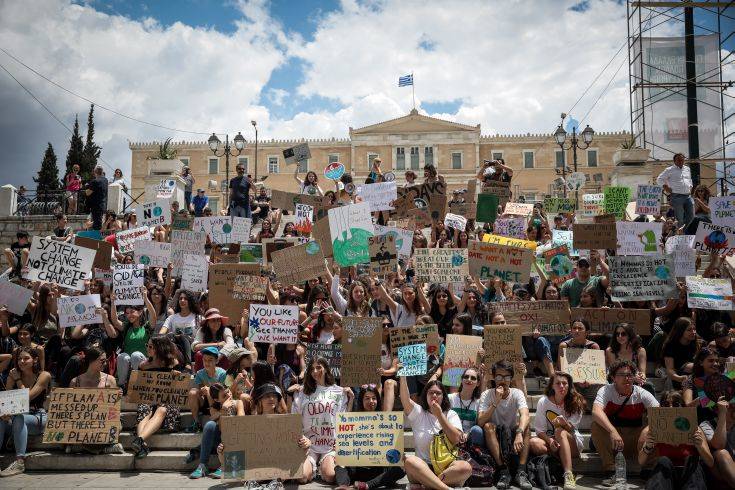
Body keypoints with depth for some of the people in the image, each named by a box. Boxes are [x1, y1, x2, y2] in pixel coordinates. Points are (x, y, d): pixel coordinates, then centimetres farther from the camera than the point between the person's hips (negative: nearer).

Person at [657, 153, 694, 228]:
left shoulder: (687, 169, 20)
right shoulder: (669, 170, 1)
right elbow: (659, 179, 0)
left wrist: (690, 187, 18)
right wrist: (666, 188, -7)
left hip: (688, 196, 6)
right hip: (677, 196, -6)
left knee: (691, 217, 3)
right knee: (680, 219, -6)